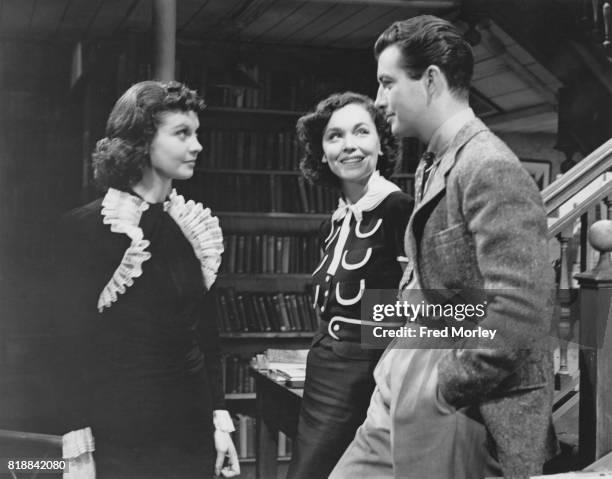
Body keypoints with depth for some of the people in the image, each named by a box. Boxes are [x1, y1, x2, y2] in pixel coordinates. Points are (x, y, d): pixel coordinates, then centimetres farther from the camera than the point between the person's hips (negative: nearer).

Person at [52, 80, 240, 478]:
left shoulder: (196, 227, 5)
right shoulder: (85, 227, -10)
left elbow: (207, 332, 10)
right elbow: (72, 343, -11)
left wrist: (220, 419, 6)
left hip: (192, 430, 5)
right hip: (118, 439, -5)